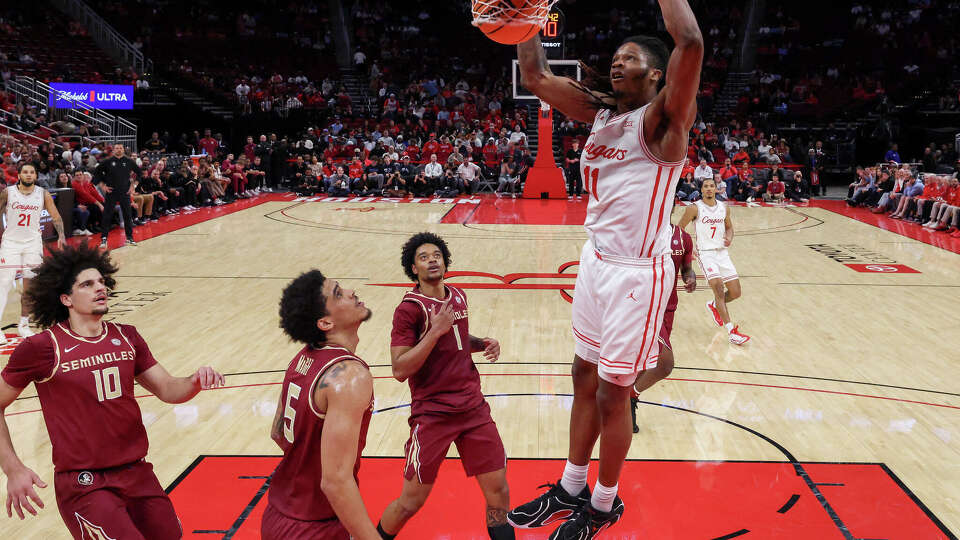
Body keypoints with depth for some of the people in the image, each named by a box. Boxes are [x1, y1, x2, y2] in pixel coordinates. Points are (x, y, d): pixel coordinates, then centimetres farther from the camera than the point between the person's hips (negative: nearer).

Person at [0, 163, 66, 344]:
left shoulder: (43, 194, -2)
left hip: (33, 243, 1)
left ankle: (24, 325, 17)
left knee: (29, 286, 5)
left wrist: (61, 236, -15)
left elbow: (56, 217, -1)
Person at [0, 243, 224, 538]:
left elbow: (168, 389, 9)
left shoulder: (126, 337, 6)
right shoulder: (42, 348, -8)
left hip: (138, 474, 5)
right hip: (83, 486, -5)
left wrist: (195, 381, -12)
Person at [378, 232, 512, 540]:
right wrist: (435, 330, -24)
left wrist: (482, 343, 5)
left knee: (498, 491, 4)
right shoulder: (410, 308, -11)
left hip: (474, 408, 6)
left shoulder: (458, 296, 9)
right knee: (411, 502, 2)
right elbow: (400, 370, -17)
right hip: (432, 415, -5)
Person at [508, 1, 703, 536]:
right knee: (585, 378, 17)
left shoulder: (661, 120, -13)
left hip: (638, 271, -7)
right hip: (596, 261, 7)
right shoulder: (600, 113, 8)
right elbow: (536, 75, 5)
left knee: (612, 393, 4)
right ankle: (571, 489, 34)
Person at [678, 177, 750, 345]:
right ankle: (731, 331, -23)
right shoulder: (694, 208, -8)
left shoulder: (724, 208, 6)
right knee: (718, 287, -22)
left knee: (735, 292, 4)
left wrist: (729, 238, -2)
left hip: (722, 252, 5)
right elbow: (679, 228, 0)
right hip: (705, 253, -5)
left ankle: (714, 306, 37)